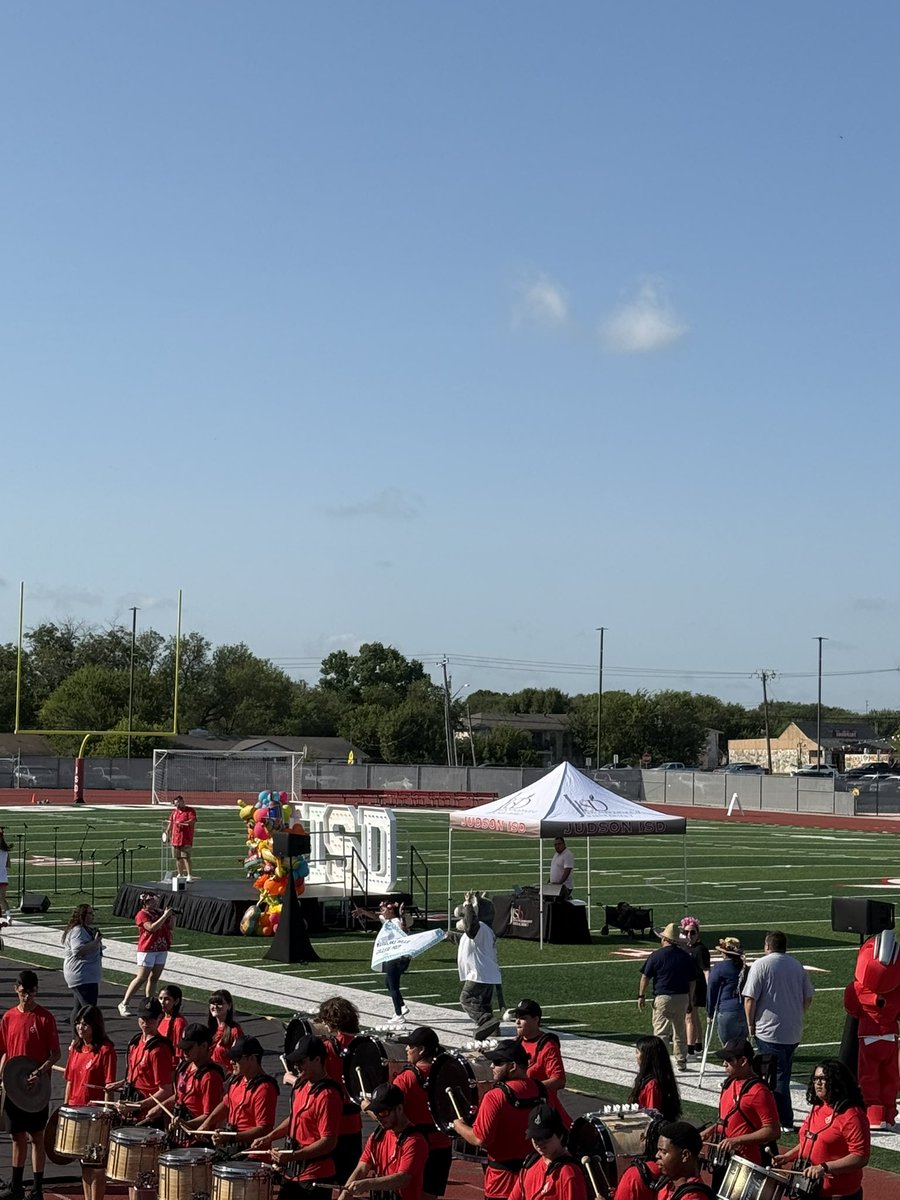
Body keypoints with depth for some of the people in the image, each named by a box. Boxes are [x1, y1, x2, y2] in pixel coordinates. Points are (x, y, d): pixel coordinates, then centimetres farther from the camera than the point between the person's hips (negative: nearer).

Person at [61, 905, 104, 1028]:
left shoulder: (88, 930, 19)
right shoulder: (78, 931, -15)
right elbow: (78, 950, -28)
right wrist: (96, 942, -21)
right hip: (83, 977, -11)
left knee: (78, 1008, 13)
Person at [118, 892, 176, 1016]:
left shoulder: (159, 912, 10)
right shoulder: (142, 915, -10)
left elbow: (169, 927, 17)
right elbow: (152, 928, -25)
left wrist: (172, 917, 0)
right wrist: (165, 916, -21)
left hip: (162, 949, 7)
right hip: (147, 950, -7)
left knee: (154, 978, 7)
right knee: (141, 978, -8)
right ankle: (123, 1004, -3)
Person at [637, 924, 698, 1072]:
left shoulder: (657, 955, -6)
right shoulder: (686, 957, 6)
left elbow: (645, 977, -6)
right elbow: (692, 981, 10)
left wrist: (641, 996, 2)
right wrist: (690, 999, 19)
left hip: (663, 998, -4)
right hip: (682, 997, 4)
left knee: (661, 1032, -4)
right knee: (680, 1031, 17)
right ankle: (681, 1062, 24)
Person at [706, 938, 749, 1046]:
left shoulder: (718, 968, -2)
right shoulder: (744, 968, 11)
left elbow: (711, 992, 1)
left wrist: (710, 1013, 12)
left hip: (727, 1013, -5)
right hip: (746, 1013, 5)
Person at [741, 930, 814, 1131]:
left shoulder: (761, 965, -9)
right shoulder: (797, 966, 8)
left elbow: (750, 999, -13)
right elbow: (808, 997, 12)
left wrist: (751, 1024, -2)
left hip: (769, 1031, -5)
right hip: (794, 1032, 5)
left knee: (776, 1077, -1)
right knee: (783, 1075, 15)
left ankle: (785, 1122, -2)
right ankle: (784, 1119, 20)